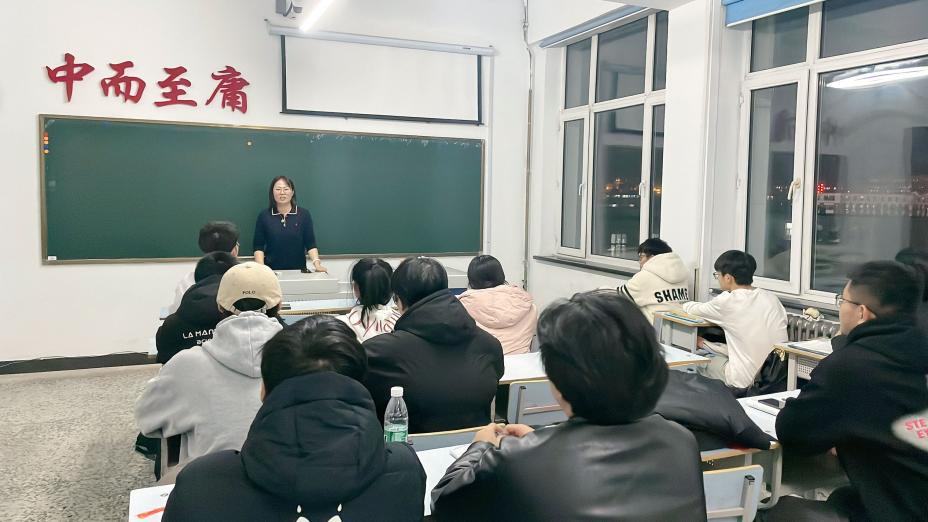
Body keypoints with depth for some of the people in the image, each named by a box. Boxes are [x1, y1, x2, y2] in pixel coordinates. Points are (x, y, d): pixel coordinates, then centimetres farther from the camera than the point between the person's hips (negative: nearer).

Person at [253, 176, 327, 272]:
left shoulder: (304, 214, 3)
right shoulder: (264, 216, 4)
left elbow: (311, 244, 1)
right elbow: (258, 247, 4)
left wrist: (316, 263, -14)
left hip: (298, 270, 0)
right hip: (272, 271, 0)